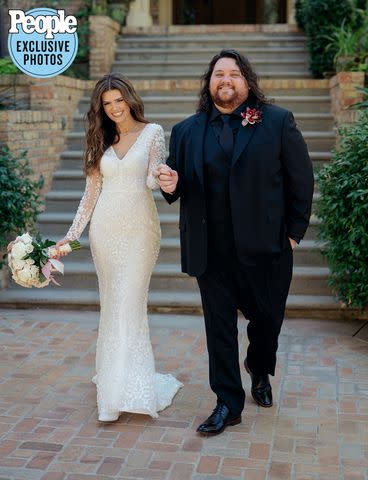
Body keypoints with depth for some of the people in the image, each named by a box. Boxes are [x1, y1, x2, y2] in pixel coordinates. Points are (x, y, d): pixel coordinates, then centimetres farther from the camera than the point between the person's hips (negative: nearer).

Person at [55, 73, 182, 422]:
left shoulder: (152, 132, 2)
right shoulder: (102, 141, 12)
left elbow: (153, 179, -10)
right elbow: (91, 193, 12)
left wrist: (161, 179, -35)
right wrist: (71, 235, 7)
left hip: (139, 228, -4)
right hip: (105, 229, 4)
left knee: (129, 303, -7)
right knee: (111, 303, 8)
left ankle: (120, 390, -4)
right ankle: (113, 373, 18)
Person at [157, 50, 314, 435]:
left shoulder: (277, 121, 0)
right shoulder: (186, 131, 7)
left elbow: (301, 179, 0)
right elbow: (182, 185, 11)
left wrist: (295, 231, -3)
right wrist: (171, 186, -13)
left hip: (265, 245, -1)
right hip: (212, 251, 2)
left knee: (267, 317, 15)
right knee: (219, 327, 7)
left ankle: (259, 373, 46)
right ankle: (228, 404, 21)